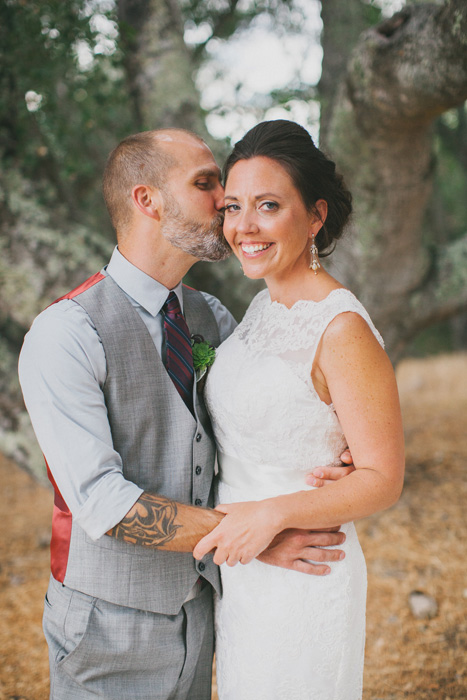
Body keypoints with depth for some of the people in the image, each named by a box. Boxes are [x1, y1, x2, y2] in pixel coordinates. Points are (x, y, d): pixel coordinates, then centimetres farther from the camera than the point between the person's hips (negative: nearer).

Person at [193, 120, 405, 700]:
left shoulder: (342, 330, -22)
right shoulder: (263, 306, 3)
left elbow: (382, 480, -19)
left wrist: (274, 512, -29)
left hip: (302, 577, -8)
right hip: (238, 566, 8)